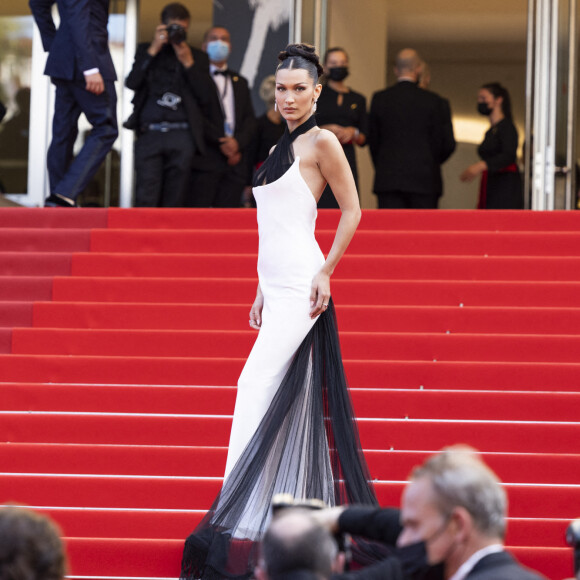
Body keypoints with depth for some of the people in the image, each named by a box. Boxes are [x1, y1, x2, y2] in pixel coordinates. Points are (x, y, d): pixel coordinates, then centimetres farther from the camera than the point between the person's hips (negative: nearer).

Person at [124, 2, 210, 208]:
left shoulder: (198, 57, 16)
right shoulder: (146, 50, 16)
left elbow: (204, 96, 5)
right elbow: (131, 83, 1)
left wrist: (188, 62, -2)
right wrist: (153, 50, -3)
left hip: (182, 137, 1)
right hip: (149, 134, -1)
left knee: (173, 203, -2)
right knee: (146, 201, -11)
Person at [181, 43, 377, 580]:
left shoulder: (321, 142, -4)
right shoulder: (281, 148, 19)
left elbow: (351, 211, -5)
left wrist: (325, 272, -11)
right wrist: (261, 293, 20)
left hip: (301, 284, -8)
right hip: (277, 286, 8)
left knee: (257, 388, -13)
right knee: (292, 400, 8)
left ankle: (237, 513, -14)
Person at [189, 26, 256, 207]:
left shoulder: (240, 82, 24)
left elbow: (250, 119, 14)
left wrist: (238, 142, -5)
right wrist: (221, 142, -11)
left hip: (235, 164, 5)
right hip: (205, 162, -5)